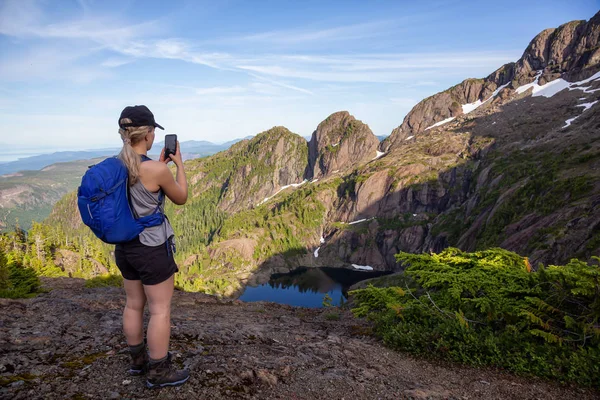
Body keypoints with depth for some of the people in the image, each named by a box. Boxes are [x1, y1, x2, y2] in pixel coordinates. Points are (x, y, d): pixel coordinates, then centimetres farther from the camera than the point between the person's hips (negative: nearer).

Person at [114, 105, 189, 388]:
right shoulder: (156, 170, -23)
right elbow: (181, 198, -5)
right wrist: (179, 164, 3)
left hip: (125, 246, 8)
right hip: (153, 248, -8)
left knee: (134, 304, 21)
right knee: (160, 309, 7)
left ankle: (138, 360, 39)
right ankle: (158, 372, 21)